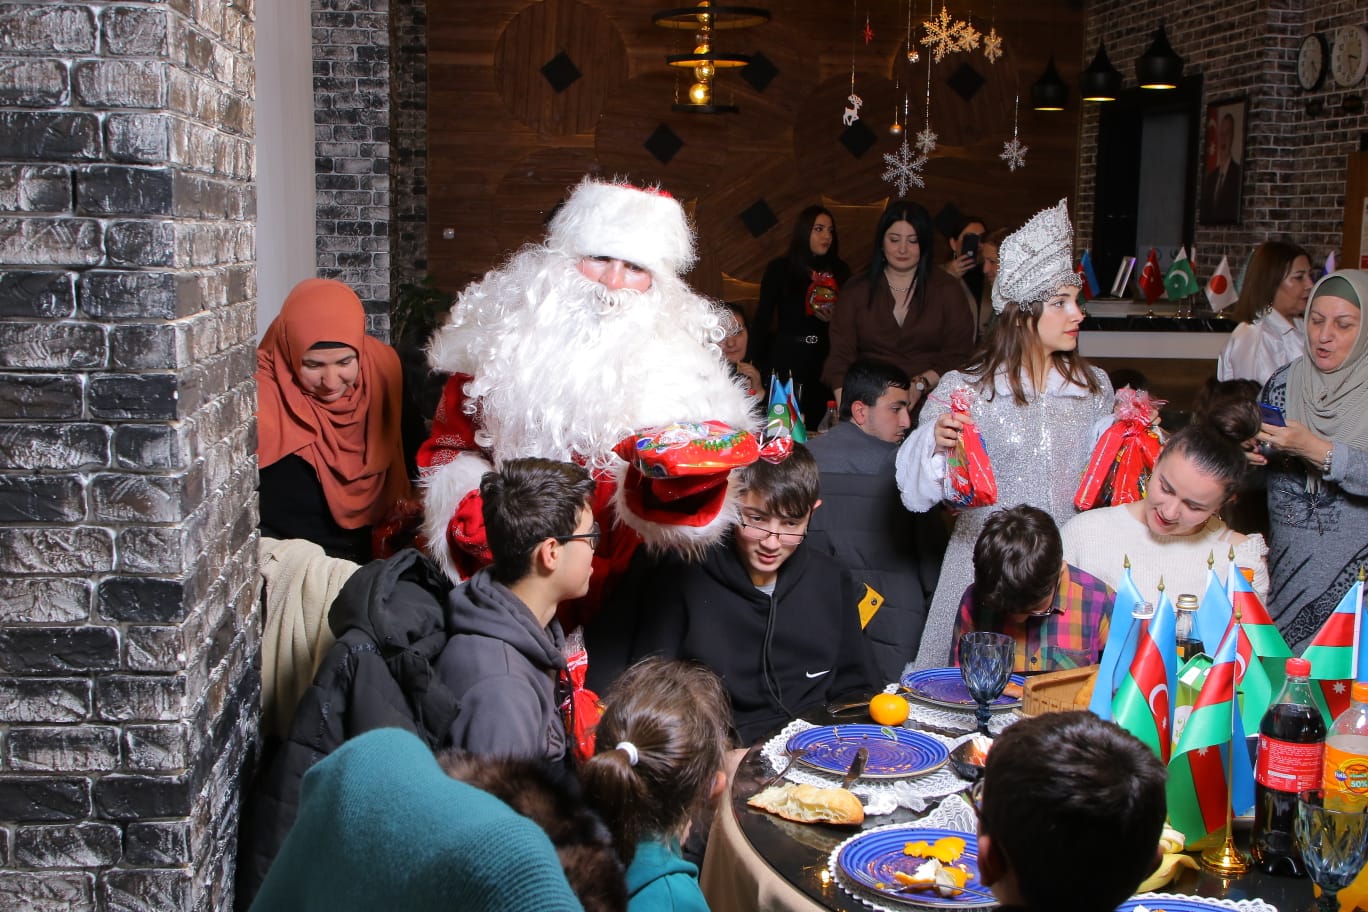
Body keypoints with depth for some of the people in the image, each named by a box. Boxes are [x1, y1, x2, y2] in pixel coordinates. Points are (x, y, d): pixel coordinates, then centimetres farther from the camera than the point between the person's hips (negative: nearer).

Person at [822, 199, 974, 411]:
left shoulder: (946, 288, 10)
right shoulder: (858, 290, 12)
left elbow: (959, 354, 5)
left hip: (930, 403, -1)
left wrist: (921, 384, -12)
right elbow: (840, 354, 3)